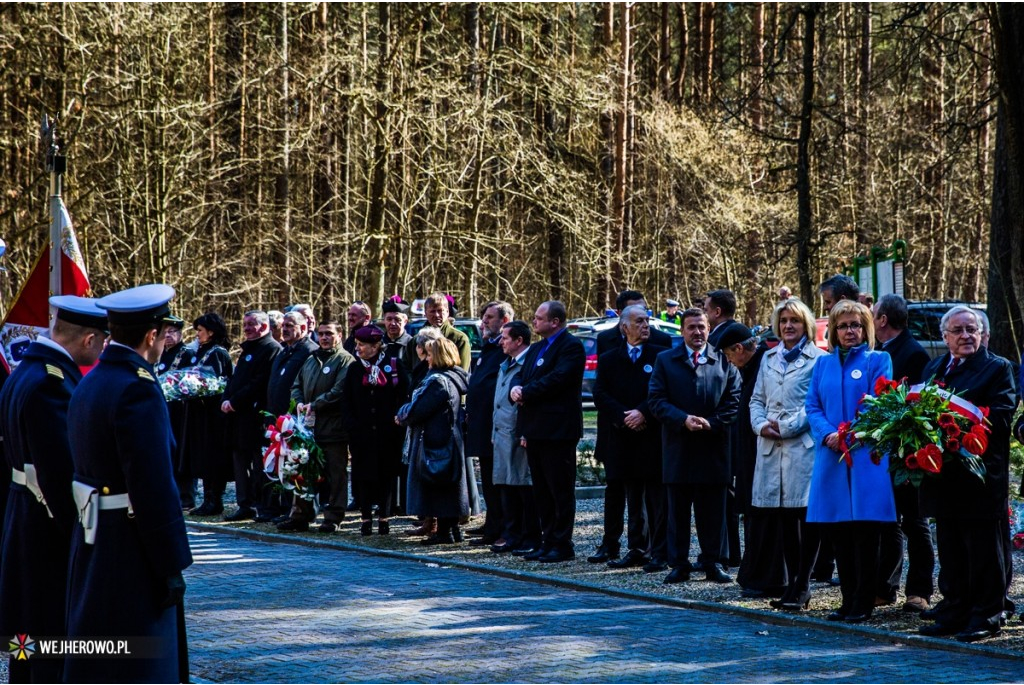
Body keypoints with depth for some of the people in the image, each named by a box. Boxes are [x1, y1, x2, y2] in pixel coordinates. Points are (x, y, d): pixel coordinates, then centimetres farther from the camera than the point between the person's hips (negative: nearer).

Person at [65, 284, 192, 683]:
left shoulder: (89, 384, 10)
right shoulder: (138, 389, -19)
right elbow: (153, 486, -22)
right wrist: (172, 566, -17)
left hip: (93, 544, 9)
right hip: (131, 552, -9)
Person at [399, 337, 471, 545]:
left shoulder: (438, 381, -18)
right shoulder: (454, 378, 12)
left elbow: (417, 410, -18)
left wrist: (401, 416, 0)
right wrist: (406, 415, 12)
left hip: (435, 442, -10)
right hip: (451, 440, 10)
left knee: (437, 488, -4)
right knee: (448, 487, 14)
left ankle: (444, 531, -2)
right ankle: (452, 528, 19)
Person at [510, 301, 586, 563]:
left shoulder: (571, 346, -9)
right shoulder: (536, 349, 19)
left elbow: (557, 379, -20)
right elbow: (522, 377, 18)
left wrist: (526, 393, -13)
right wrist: (516, 388, -4)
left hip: (558, 430, -9)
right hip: (535, 430, 9)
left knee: (561, 490, -3)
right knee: (542, 491, 11)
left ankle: (562, 545, 0)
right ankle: (548, 542, 17)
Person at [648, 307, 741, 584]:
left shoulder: (725, 362, 7)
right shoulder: (665, 361, 8)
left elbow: (733, 401, 3)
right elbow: (656, 400, 0)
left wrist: (712, 423, -11)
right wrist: (683, 419, -14)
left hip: (714, 448, 0)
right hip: (678, 447, 0)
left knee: (713, 510, 3)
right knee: (678, 510, 4)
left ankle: (714, 563, 9)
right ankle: (679, 564, 10)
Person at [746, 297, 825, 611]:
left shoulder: (818, 359, -1)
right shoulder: (769, 358, 19)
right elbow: (757, 399, 20)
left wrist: (787, 426, -12)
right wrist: (761, 424, 1)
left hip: (804, 446, -6)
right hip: (770, 446, 6)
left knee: (805, 515, -6)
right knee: (782, 517, 6)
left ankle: (801, 586, -2)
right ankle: (790, 583, 12)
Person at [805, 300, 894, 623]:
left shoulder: (878, 361, 4)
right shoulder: (823, 364, 15)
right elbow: (812, 406, 9)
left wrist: (848, 434, -16)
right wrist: (827, 434, -10)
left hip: (866, 457, -4)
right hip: (831, 457, 4)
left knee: (865, 533, -4)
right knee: (839, 535, 5)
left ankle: (863, 603, 1)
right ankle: (848, 600, 14)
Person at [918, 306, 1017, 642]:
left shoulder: (998, 368, -2)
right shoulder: (933, 368, 16)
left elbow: (1001, 416, -14)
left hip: (981, 478, -6)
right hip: (944, 476, 6)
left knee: (984, 551, 0)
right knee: (950, 550, 12)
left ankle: (987, 615, 6)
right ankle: (954, 611, 20)